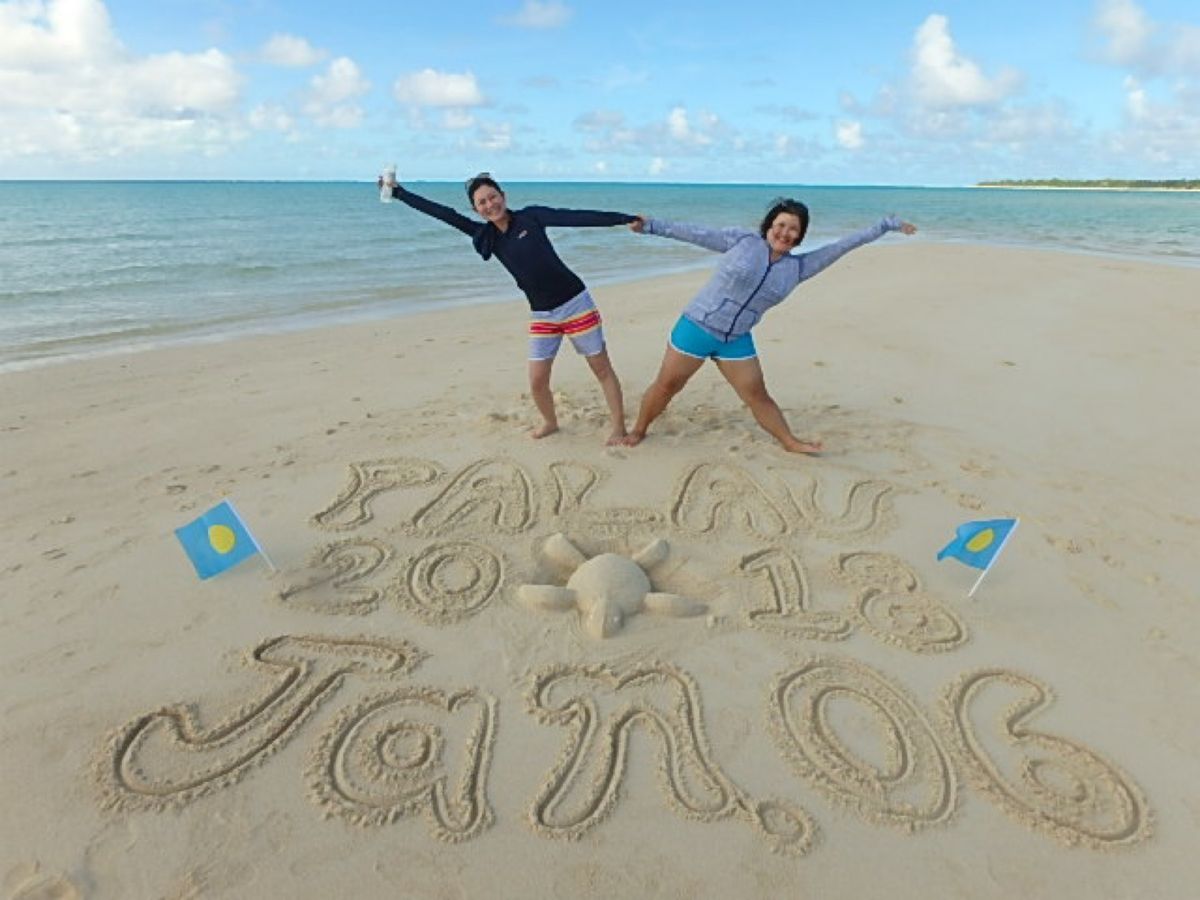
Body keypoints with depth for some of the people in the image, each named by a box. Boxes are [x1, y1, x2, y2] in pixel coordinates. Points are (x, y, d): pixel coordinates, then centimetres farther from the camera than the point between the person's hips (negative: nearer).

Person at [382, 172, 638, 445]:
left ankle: (619, 428, 17)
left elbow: (576, 217, -11)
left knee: (603, 370, 4)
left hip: (575, 303, -4)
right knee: (537, 382, 4)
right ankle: (550, 422, 32)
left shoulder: (530, 216, -4)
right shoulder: (486, 235, 6)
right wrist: (397, 192, 10)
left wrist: (625, 218, -16)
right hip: (542, 316, 4)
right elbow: (444, 213, 7)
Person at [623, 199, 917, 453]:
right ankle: (638, 430, 24)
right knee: (667, 385, 4)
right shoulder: (741, 240, -7)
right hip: (697, 326, -3)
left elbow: (841, 246, 8)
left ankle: (791, 443, 27)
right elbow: (696, 233, -5)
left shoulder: (798, 267, 4)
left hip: (737, 340, 4)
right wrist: (653, 226, -4)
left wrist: (887, 224, 13)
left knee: (757, 395, 11)